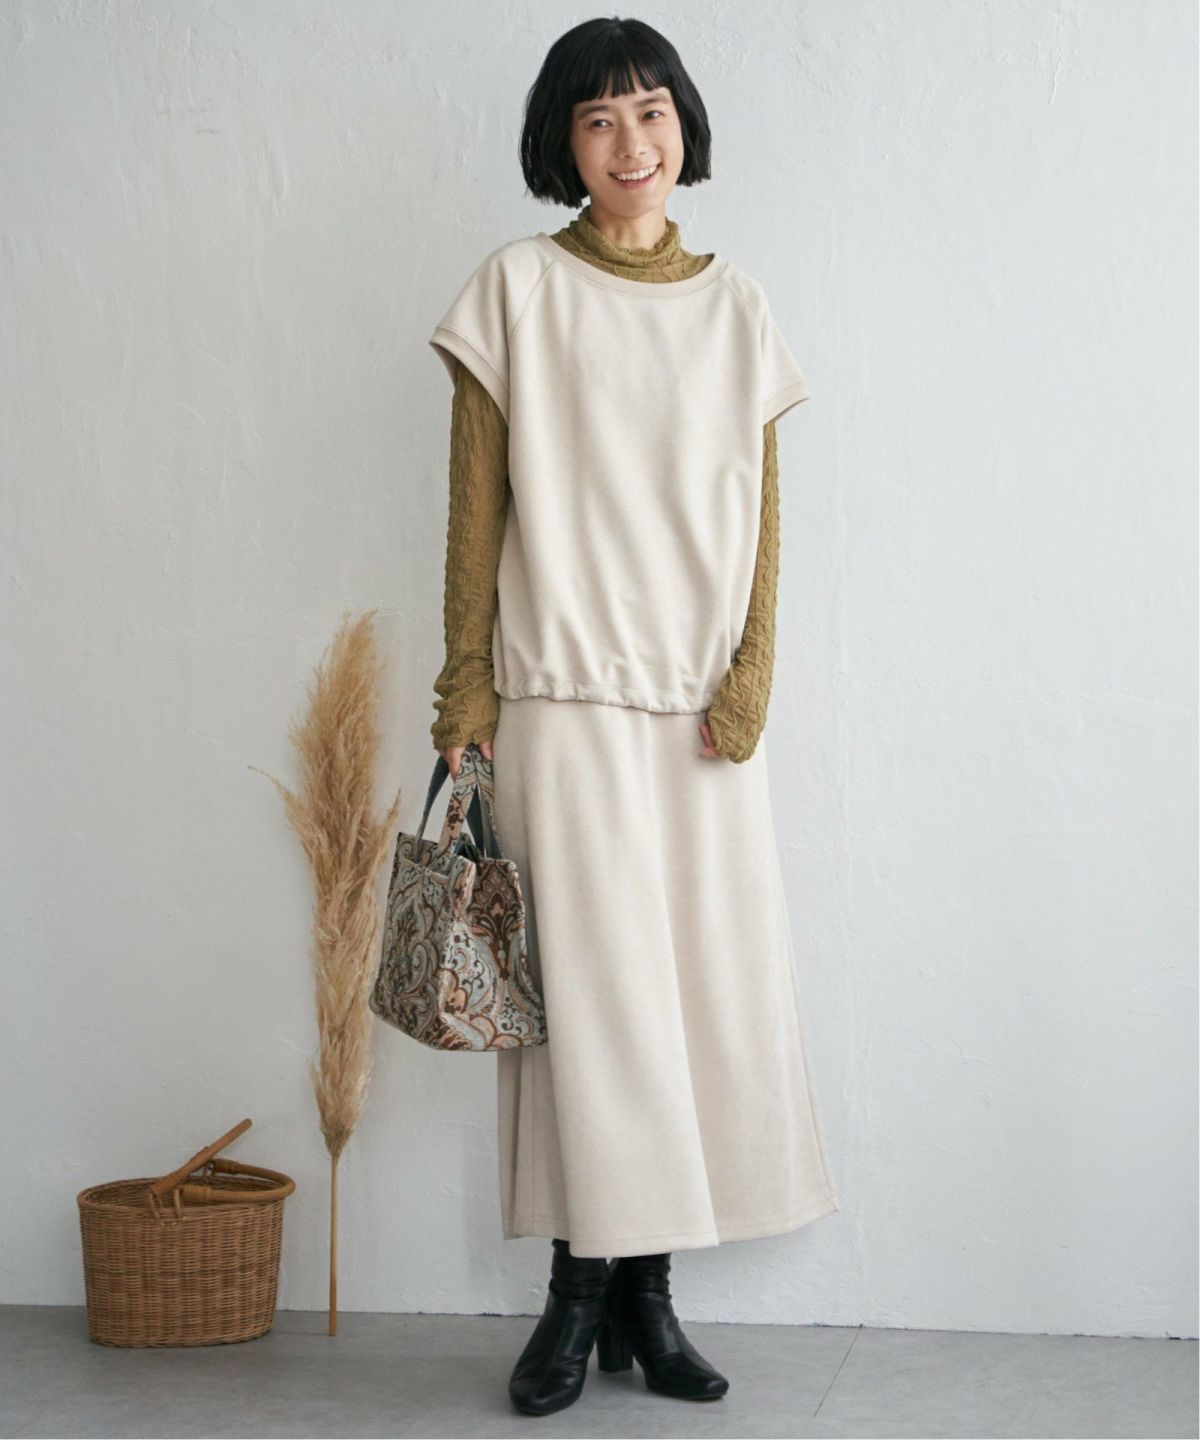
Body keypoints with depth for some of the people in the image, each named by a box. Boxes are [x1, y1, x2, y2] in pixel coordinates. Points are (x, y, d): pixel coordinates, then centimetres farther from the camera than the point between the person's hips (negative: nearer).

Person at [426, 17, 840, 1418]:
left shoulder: (736, 304, 11)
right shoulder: (518, 287, 3)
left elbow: (760, 513, 9)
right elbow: (477, 501, 1)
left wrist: (750, 678, -1)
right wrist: (467, 683, -3)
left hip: (700, 699, 3)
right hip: (563, 687, -3)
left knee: (702, 976, 2)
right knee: (587, 982, -3)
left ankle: (646, 1290, 12)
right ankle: (583, 1286, 9)